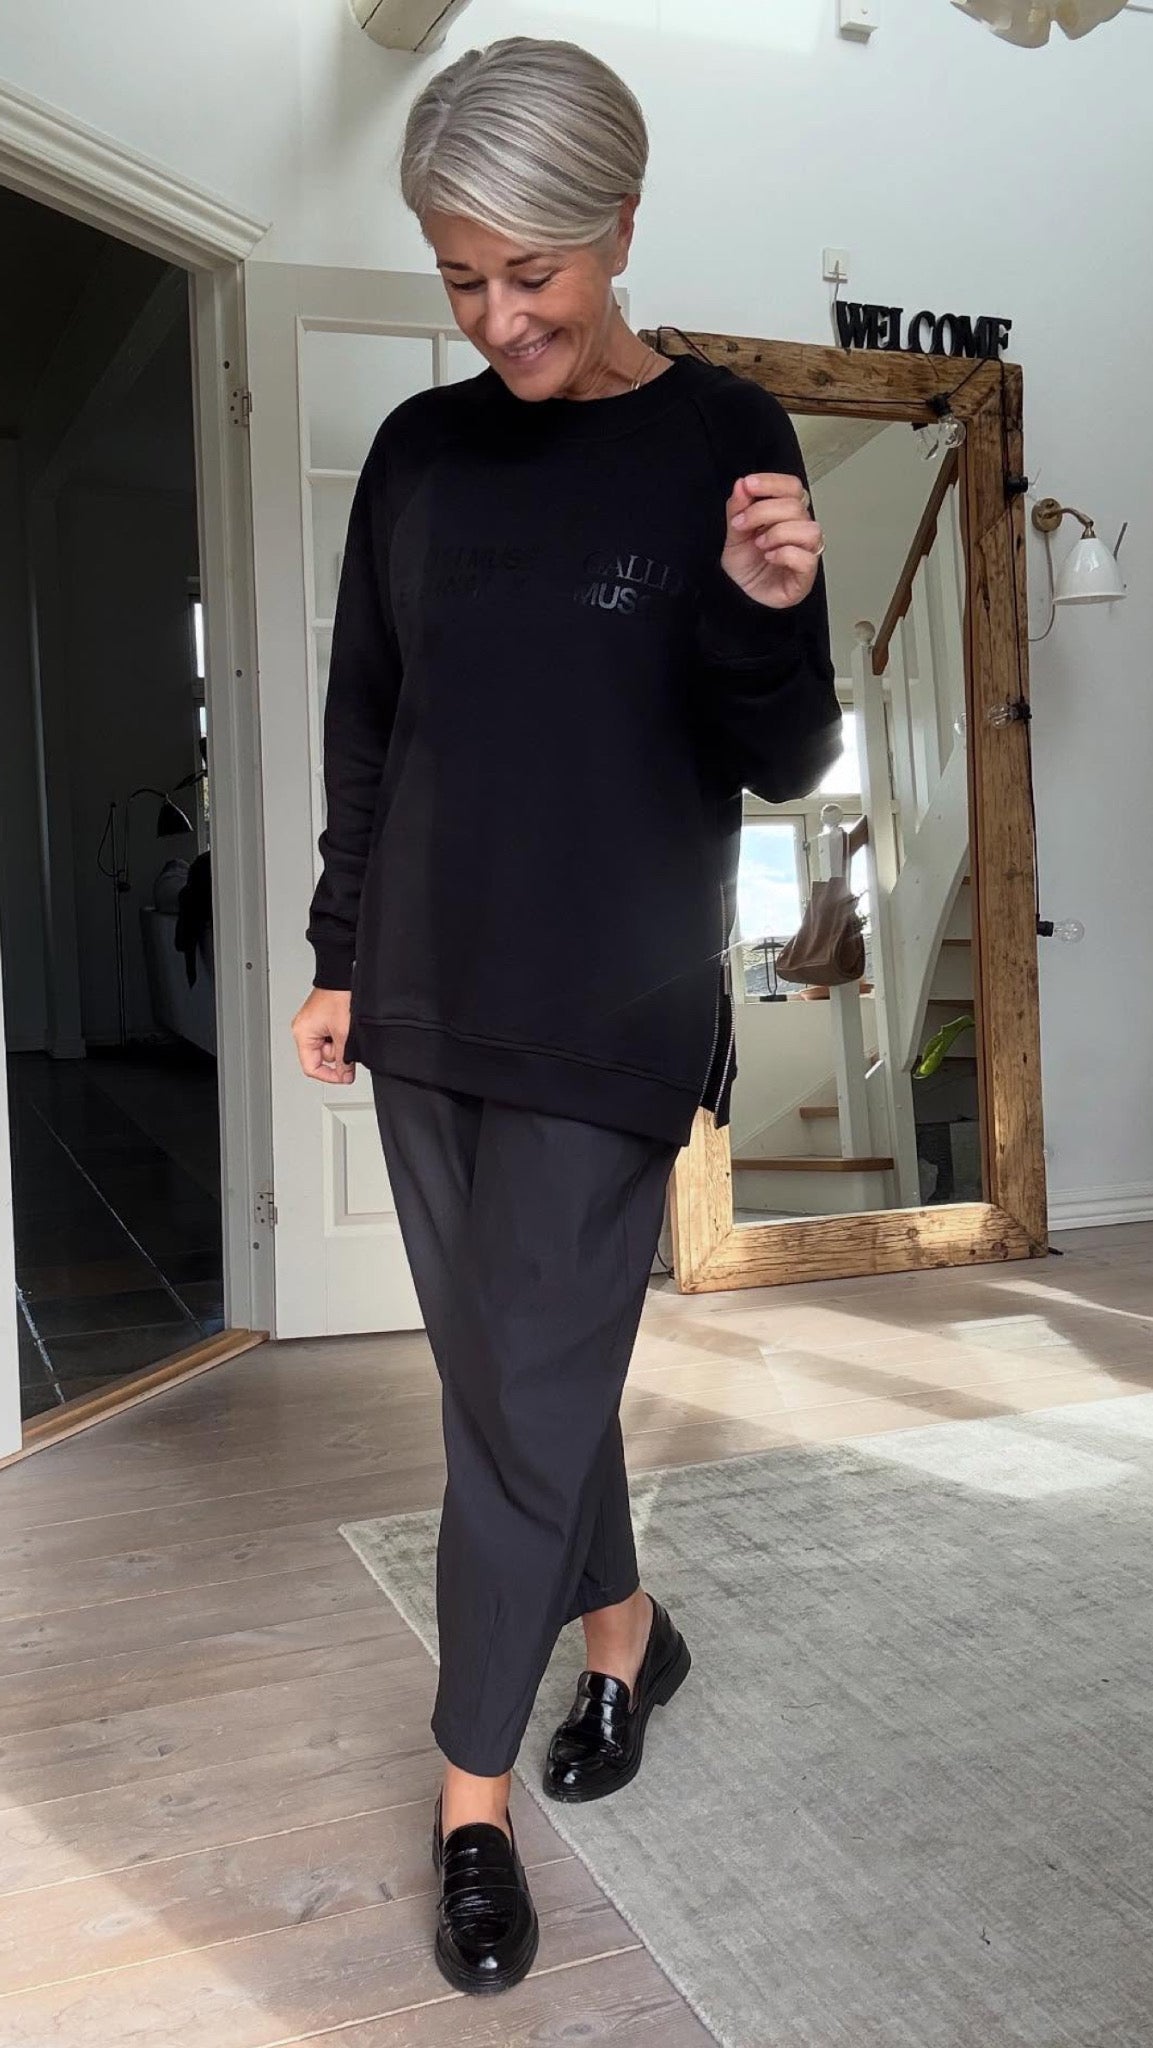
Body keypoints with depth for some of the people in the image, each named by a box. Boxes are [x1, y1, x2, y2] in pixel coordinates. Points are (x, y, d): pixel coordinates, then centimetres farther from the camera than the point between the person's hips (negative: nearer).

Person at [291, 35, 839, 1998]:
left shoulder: (720, 436, -5)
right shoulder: (419, 449, 7)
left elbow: (780, 768, -6)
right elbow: (362, 728, 12)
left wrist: (765, 620, -26)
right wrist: (339, 956, 10)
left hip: (611, 1021, -5)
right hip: (426, 1006, 5)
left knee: (528, 1399, 0)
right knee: (502, 1371, 14)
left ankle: (473, 1796, 18)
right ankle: (626, 1633, 38)